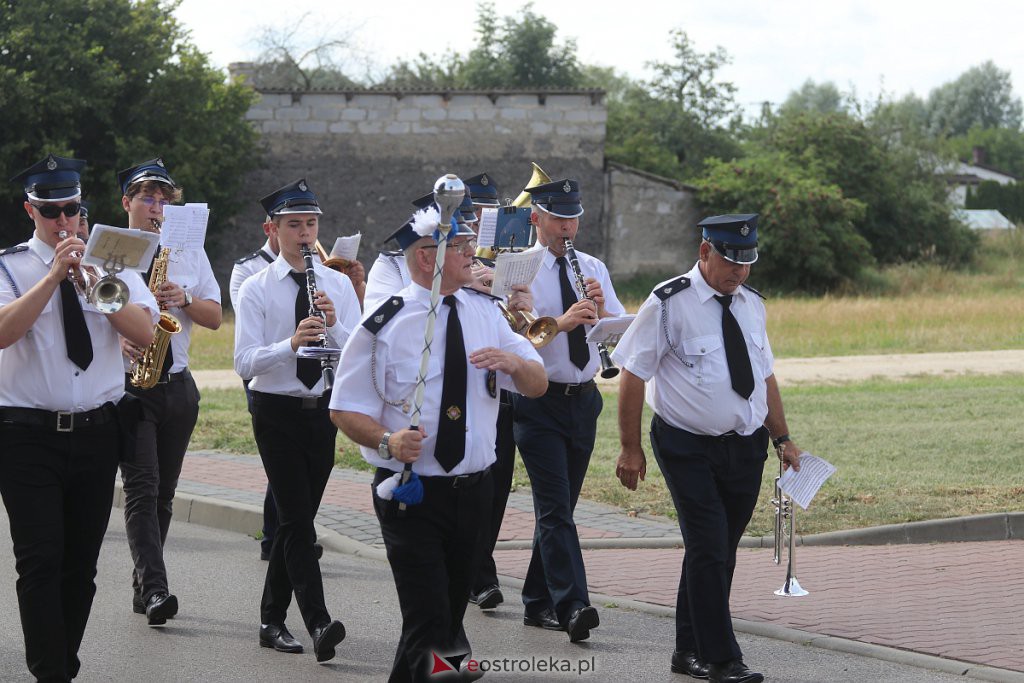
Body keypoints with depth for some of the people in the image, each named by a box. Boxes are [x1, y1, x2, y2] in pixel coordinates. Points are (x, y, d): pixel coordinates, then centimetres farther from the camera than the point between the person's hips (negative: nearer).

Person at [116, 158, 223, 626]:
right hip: (127, 386, -4)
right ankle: (155, 588, -25)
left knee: (164, 491, 8)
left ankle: (143, 588, 17)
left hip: (177, 386, 4)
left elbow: (215, 318, 8)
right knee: (142, 488, -15)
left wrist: (185, 299, -11)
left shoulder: (190, 254, 12)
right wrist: (119, 340, -21)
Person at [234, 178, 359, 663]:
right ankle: (318, 624, -21)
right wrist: (290, 343, -30)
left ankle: (273, 621, 21)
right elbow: (244, 363, -14)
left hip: (322, 410, 4)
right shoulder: (256, 289, -5)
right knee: (297, 519, -14)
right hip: (276, 412, -4)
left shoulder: (338, 285, 5)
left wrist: (334, 326, -21)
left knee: (297, 520, 10)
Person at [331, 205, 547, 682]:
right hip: (411, 496, -5)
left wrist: (515, 362, -13)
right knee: (428, 623, -14)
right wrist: (387, 441, -27)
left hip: (473, 490, 5)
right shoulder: (385, 325, -10)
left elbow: (537, 385, 10)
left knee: (452, 614, 15)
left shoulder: (485, 312, 7)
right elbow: (344, 410, -7)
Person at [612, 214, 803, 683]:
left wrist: (782, 437, 13)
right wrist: (631, 449, -11)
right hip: (689, 447, -6)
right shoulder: (669, 304, -10)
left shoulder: (750, 304, 9)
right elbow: (633, 375, -9)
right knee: (709, 551, -11)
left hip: (746, 448, 6)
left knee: (720, 552, 10)